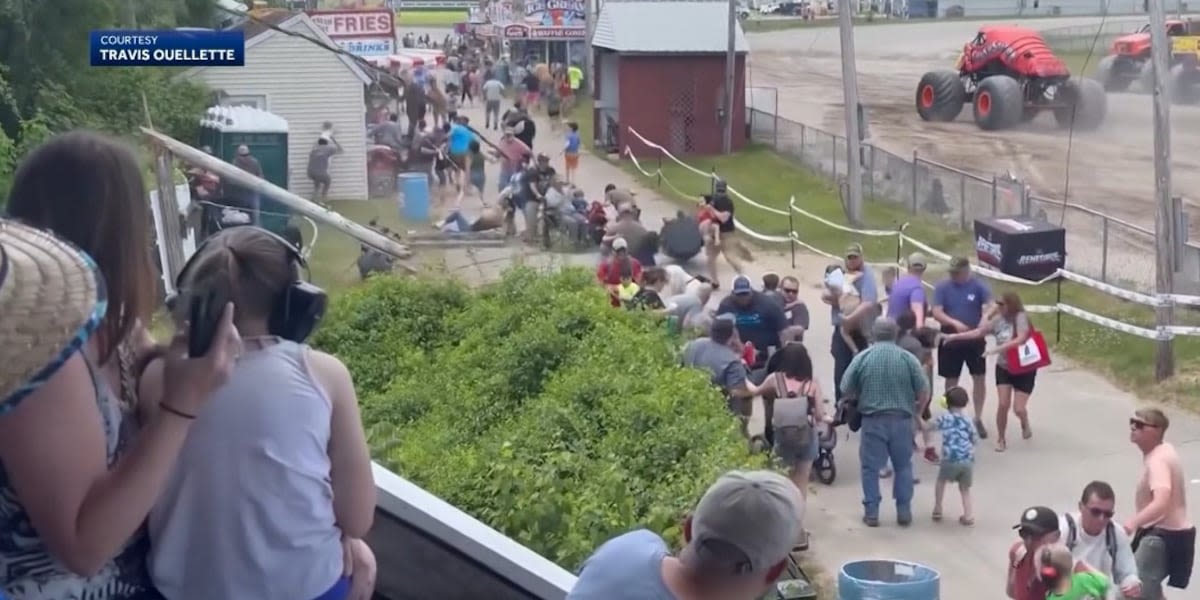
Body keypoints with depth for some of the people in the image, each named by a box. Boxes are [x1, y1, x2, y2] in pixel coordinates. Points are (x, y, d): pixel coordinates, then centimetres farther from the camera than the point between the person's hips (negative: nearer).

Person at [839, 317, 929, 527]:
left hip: (872, 420, -1)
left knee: (871, 467, 9)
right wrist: (916, 411, 17)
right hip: (901, 420, 1)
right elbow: (924, 393, -2)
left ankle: (871, 513, 11)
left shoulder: (862, 358, -4)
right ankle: (904, 512, 16)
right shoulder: (908, 358, -4)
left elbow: (846, 391, 1)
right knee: (903, 466, 14)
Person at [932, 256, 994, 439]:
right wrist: (955, 323, -28)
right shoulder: (942, 287, -7)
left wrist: (985, 317, -40)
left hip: (975, 339, 0)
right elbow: (937, 312, -13)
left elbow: (990, 306, -18)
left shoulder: (979, 286, -8)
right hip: (951, 340, 0)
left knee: (979, 378, 2)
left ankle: (978, 419, 15)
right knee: (951, 380, 9)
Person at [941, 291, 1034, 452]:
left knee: (1018, 409, -7)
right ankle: (1001, 439, 11)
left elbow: (1020, 340, -29)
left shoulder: (1021, 317, -17)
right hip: (1004, 368, 4)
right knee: (1003, 404, -7)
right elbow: (978, 332, 4)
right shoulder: (998, 320, -1)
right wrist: (954, 336, -2)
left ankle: (1025, 424, 30)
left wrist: (997, 349, -36)